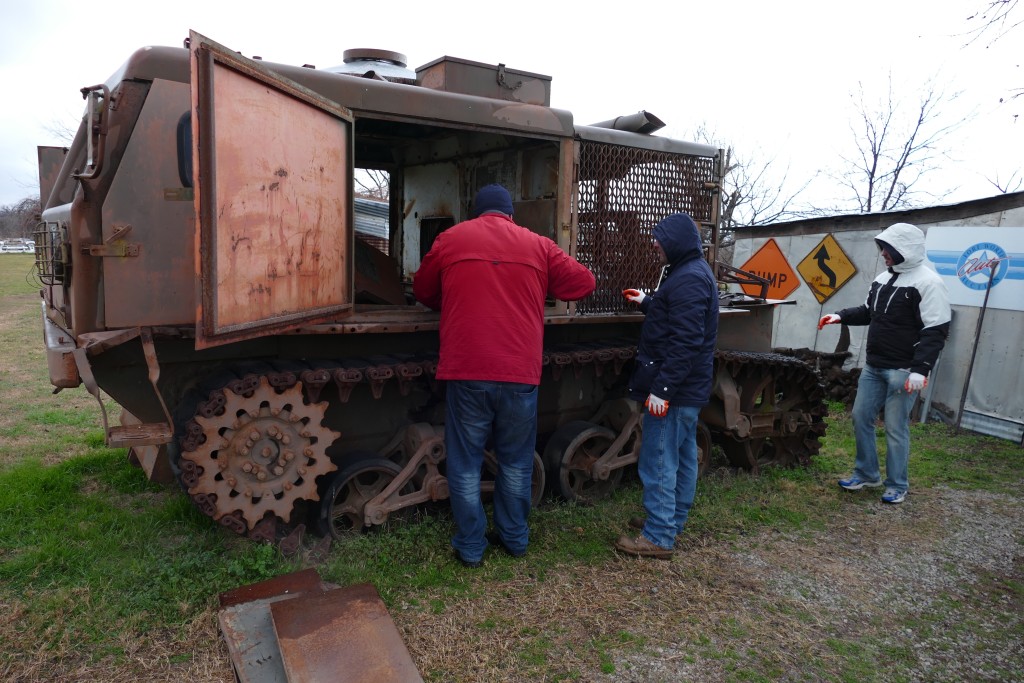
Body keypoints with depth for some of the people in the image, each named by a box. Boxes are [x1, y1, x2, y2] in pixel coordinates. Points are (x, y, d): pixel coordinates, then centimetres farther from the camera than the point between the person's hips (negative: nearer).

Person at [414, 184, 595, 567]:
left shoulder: (450, 239, 8)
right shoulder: (537, 245, 9)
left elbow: (423, 293, 20)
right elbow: (584, 282, 14)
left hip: (466, 371, -1)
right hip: (520, 373, 2)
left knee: (465, 463, 10)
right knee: (516, 462, 16)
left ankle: (470, 546, 18)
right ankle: (515, 538, 28)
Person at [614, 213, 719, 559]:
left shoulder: (688, 279, -19)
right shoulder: (693, 272, 14)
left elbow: (685, 342, -26)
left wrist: (662, 388, -26)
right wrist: (647, 302, 31)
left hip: (674, 389, -11)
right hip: (689, 388, 11)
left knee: (659, 462, -5)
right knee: (682, 457, 17)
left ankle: (658, 537, 3)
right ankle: (672, 520, 30)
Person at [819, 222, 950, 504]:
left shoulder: (928, 282, -13)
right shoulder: (883, 278, 12)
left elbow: (936, 332, -18)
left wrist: (921, 369, -24)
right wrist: (841, 316, 8)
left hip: (902, 371, -8)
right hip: (873, 366, 8)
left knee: (895, 428, 0)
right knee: (861, 418, 12)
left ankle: (897, 485, 16)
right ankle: (866, 474, 26)